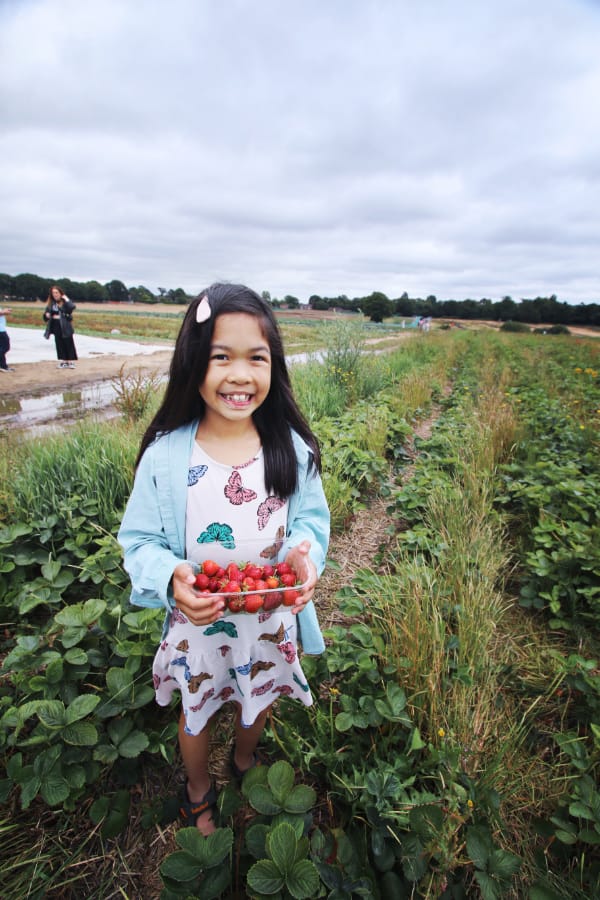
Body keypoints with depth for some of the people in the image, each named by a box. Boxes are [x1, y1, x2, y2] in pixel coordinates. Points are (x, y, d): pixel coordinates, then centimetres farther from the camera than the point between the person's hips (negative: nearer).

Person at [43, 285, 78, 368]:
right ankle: (63, 361, 15)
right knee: (59, 344, 7)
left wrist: (66, 300, -19)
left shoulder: (65, 302, -5)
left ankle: (71, 361, 9)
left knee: (68, 343, 1)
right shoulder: (51, 303, 8)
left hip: (65, 326, -5)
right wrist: (46, 315, -5)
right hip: (56, 327, 5)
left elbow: (72, 307, -25)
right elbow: (46, 312, 16)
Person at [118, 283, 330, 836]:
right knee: (196, 713, 27)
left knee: (258, 700, 30)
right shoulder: (165, 454, -19)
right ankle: (198, 791, 62)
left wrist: (305, 556, -27)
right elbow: (140, 539, -11)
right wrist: (171, 577, -30)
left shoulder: (293, 449, -15)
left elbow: (312, 521, -6)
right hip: (196, 623, -1)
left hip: (271, 620, 2)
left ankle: (245, 760, 67)